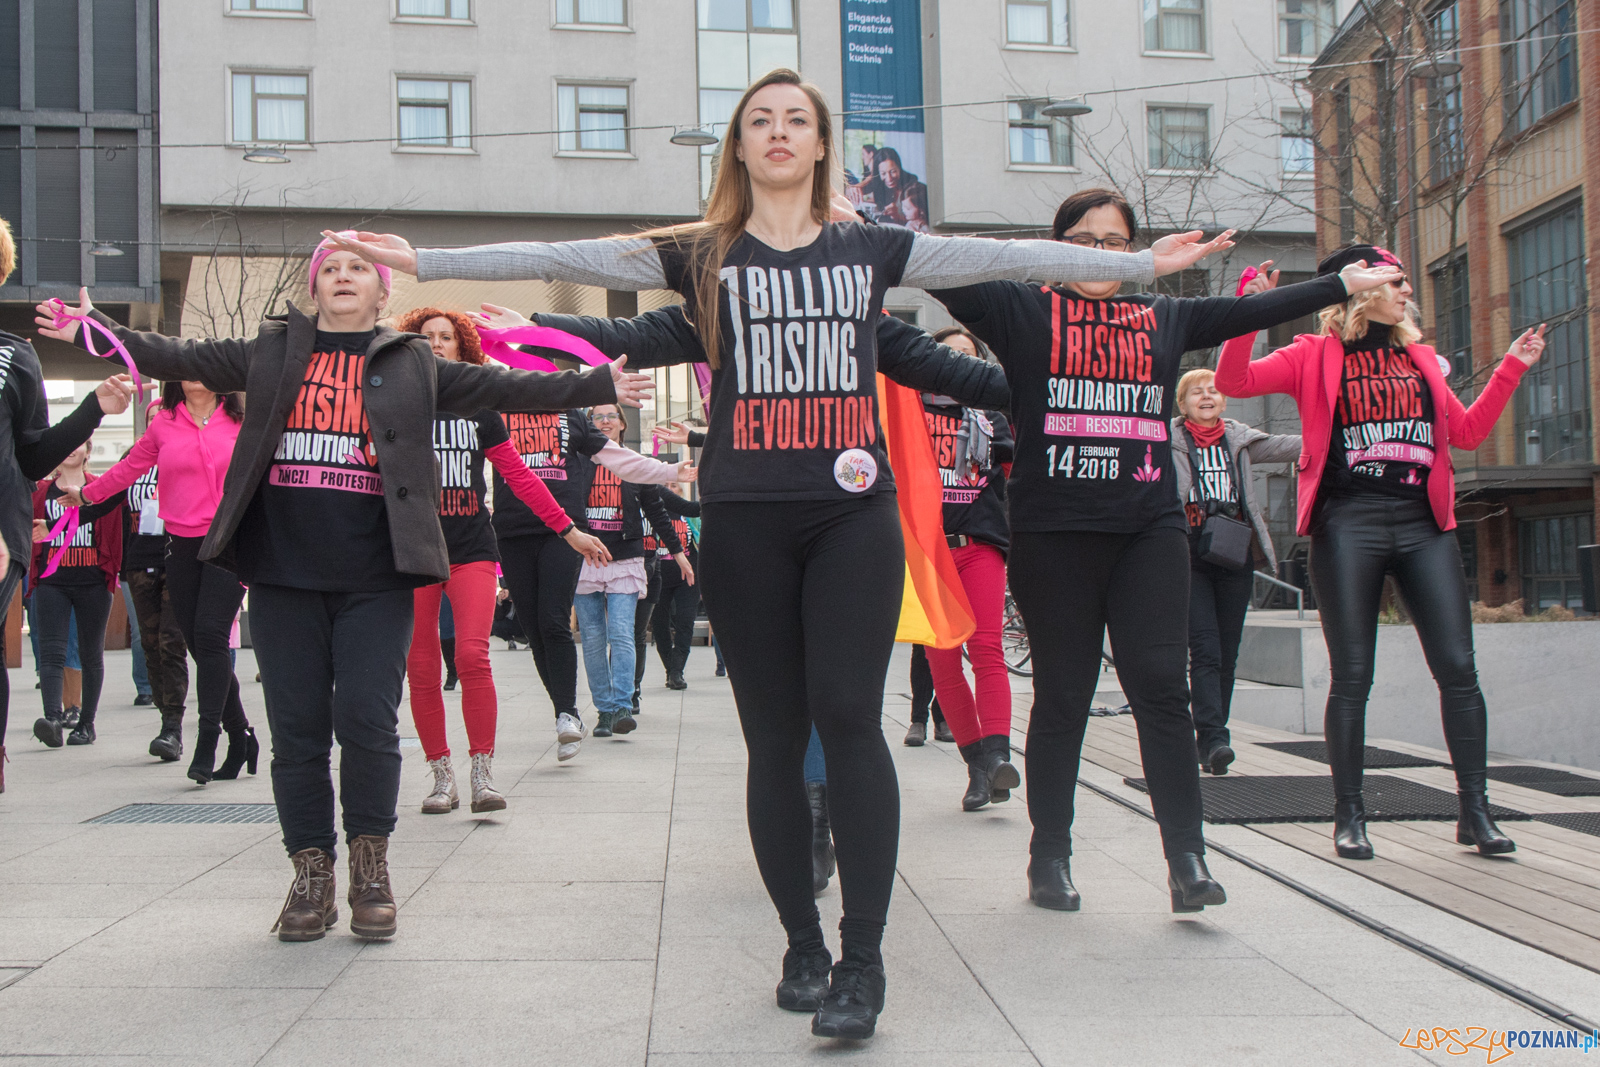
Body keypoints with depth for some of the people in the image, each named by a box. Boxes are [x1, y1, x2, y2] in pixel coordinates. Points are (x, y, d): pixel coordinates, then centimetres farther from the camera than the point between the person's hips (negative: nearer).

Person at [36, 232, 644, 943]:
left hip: (374, 577, -2)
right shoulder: (271, 352, 15)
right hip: (283, 571, 2)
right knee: (296, 727, 4)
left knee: (366, 719, -8)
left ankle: (370, 863, 10)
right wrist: (92, 329, 3)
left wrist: (598, 386, 0)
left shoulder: (413, 364, 11)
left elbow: (499, 387, 6)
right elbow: (182, 359, 12)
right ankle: (311, 870, 15)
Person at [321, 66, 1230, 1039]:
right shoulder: (702, 254, 8)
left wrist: (1140, 264, 11)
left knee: (848, 714, -12)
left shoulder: (872, 249, 11)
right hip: (746, 521, 0)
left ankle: (863, 958, -6)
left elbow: (1007, 257, 12)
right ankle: (804, 946, 17)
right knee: (774, 737, 4)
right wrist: (424, 262, -4)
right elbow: (565, 259, 2)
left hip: (854, 513, 0)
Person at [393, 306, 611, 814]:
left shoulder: (480, 411, 10)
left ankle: (483, 773, -7)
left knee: (472, 655, -16)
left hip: (471, 548, 0)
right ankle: (442, 777, 11)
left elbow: (520, 477, 12)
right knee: (421, 667, 0)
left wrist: (568, 529, 9)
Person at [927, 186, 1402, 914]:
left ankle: (1187, 860, -3)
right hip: (1052, 532, -2)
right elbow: (946, 274, 1)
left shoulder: (1165, 318, 17)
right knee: (1061, 697, 2)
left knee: (1161, 687, -6)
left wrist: (1347, 283, 23)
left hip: (1148, 527, 2)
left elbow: (1252, 310, 21)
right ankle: (1049, 859, 14)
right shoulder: (1022, 310, 7)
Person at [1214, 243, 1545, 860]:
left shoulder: (1420, 359, 19)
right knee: (1351, 676, -1)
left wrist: (1511, 370, 16)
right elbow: (1233, 381, -5)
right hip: (1348, 525, -4)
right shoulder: (1317, 357, 5)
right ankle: (1349, 816, 9)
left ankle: (1474, 810, 8)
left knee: (1458, 668, -1)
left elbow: (1468, 432, 21)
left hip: (1423, 525, 4)